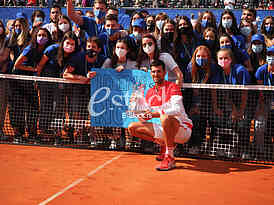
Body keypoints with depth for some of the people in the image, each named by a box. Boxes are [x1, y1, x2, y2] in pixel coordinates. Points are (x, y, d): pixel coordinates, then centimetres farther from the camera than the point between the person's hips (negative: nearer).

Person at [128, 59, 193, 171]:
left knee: (166, 117, -40)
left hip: (183, 129, -7)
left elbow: (177, 110, -27)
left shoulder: (172, 87, -11)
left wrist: (153, 114, -29)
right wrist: (143, 116, -12)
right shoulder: (149, 92, 9)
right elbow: (148, 114, 13)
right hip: (165, 129, 7)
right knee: (132, 127, 2)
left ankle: (170, 157, -26)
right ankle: (164, 144, 10)